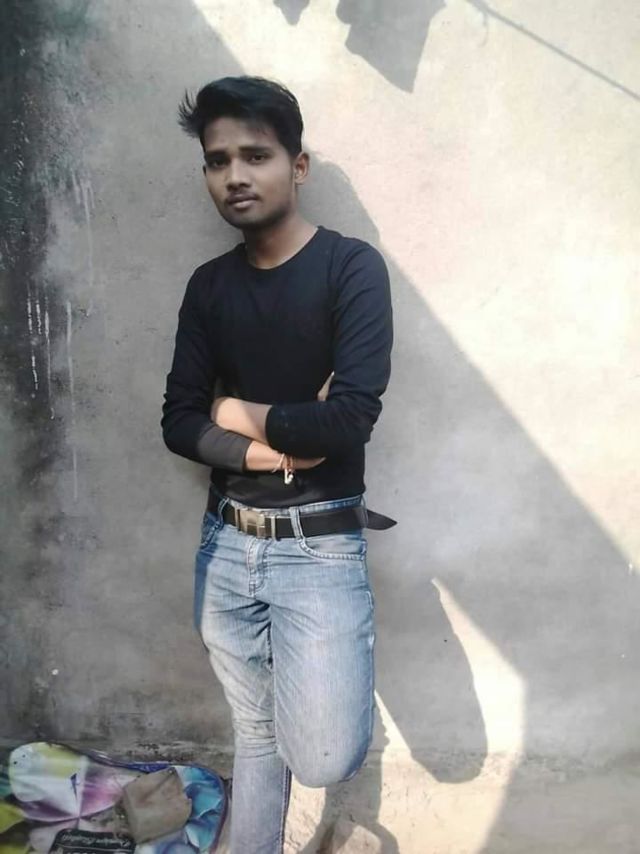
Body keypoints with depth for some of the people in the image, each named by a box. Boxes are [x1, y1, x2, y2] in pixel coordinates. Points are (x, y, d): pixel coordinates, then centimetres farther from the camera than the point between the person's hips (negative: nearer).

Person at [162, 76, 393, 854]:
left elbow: (351, 416, -19)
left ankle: (325, 672, 24)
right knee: (255, 730, 17)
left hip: (319, 547, -4)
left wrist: (242, 415, -5)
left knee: (324, 760, -9)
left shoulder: (352, 267, -8)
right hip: (227, 545, 4)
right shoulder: (209, 285, 6)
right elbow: (178, 424, 2)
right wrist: (273, 450, -14)